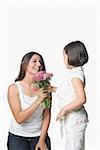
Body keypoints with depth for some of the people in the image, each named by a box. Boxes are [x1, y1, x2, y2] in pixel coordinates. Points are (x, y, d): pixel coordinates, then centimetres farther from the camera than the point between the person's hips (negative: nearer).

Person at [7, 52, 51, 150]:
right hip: (18, 137, -2)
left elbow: (47, 115, -2)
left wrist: (42, 140, -4)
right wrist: (38, 101, -24)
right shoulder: (14, 88, -9)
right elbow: (19, 118, -16)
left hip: (39, 136, 2)